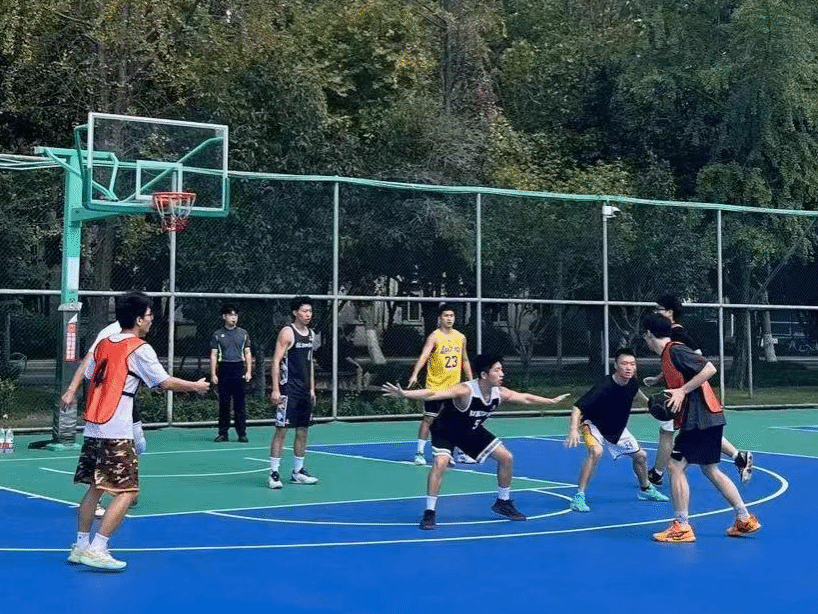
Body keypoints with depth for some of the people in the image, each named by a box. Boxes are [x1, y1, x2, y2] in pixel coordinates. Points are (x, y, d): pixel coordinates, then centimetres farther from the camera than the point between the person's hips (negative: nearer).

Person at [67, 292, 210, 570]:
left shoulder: (103, 344, 13)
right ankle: (97, 550, -8)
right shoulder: (140, 349, -7)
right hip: (116, 432, -8)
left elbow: (89, 378, 18)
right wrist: (195, 386, 8)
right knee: (127, 492, -3)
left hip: (93, 428, 8)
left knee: (95, 487, 18)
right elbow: (165, 382, -6)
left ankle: (81, 546, 23)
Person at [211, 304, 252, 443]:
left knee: (240, 404, -2)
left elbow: (247, 353, 11)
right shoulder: (218, 335, 6)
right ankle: (223, 433, 10)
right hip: (223, 370, 0)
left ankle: (242, 433, 2)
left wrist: (249, 371, 1)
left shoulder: (243, 334, 10)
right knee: (223, 404, 3)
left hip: (239, 369, 0)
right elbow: (214, 355, 5)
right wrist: (213, 374, -3)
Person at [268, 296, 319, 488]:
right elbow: (276, 361, -13)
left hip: (304, 391, 8)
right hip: (288, 389, -8)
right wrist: (275, 389, -18)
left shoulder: (311, 334, 13)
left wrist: (312, 388, 17)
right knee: (281, 429, -7)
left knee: (302, 431, 10)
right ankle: (274, 473, -4)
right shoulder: (287, 332, -9)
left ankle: (298, 472, 18)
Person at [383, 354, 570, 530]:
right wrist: (404, 394, -61)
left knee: (506, 457, 4)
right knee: (440, 462, -30)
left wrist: (552, 401, 12)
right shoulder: (465, 391, -37)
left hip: (472, 431, 7)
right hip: (446, 430, -7)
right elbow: (432, 394, -47)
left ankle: (503, 502, 25)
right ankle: (429, 513, -18)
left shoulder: (500, 393, -16)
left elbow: (525, 398, 2)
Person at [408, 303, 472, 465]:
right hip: (435, 386, -5)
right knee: (429, 419, -3)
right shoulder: (434, 337, -11)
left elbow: (465, 360, 17)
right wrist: (415, 374, -39)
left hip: (454, 387, 5)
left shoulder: (461, 337, 7)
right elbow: (424, 355, -25)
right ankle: (420, 452, 6)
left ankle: (462, 453, 19)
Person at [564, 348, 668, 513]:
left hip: (617, 429, 7)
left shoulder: (633, 383, -14)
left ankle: (645, 490, 44)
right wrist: (573, 429, -52)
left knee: (640, 455, 14)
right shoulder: (604, 387, -34)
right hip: (593, 425, -7)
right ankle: (579, 497, -25)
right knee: (596, 452, -34)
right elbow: (578, 407, -40)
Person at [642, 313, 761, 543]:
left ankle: (682, 527, -3)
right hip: (707, 419, 10)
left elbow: (709, 369, -22)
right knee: (710, 470, 16)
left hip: (700, 418, -10)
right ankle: (745, 519, 22)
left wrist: (682, 391, -21)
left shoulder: (675, 350, -14)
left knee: (675, 466, -7)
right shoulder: (668, 354, 15)